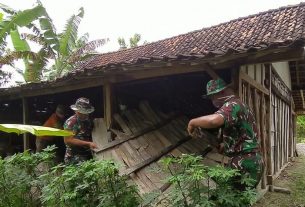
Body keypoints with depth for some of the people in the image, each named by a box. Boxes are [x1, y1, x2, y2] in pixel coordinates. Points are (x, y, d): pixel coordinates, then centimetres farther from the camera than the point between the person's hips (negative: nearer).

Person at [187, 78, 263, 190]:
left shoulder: (232, 105, -15)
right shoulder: (239, 105, 18)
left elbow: (214, 120, -38)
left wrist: (192, 122, -22)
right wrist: (224, 145, 19)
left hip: (243, 163, -10)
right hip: (250, 161, 10)